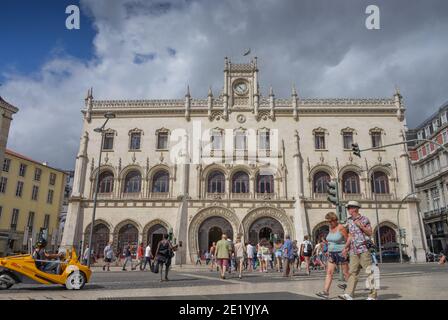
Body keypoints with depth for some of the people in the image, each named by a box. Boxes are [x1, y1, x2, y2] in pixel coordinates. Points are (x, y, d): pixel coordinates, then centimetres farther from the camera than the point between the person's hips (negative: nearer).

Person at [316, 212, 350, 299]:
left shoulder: (341, 228, -13)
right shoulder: (330, 228, 8)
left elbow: (348, 240, -11)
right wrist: (329, 251, 15)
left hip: (341, 253, -7)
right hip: (332, 254, 7)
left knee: (345, 273, 4)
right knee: (329, 272, -2)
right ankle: (326, 291, -5)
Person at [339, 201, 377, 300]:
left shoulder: (364, 219, -2)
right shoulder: (349, 221, 13)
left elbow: (370, 233, -2)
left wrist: (361, 226, -14)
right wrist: (346, 248, 16)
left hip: (364, 248, -5)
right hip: (353, 250, 5)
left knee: (369, 271, -1)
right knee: (352, 272, 1)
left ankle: (373, 295, 7)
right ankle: (349, 294, -2)